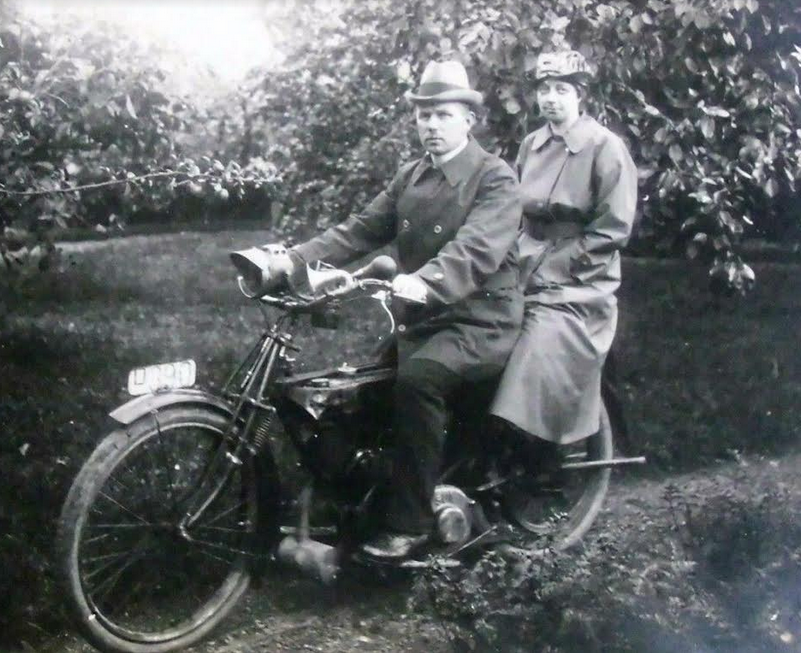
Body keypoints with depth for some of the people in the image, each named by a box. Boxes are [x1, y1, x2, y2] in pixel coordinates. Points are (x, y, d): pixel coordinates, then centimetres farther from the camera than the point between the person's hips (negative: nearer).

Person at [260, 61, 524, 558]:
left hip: (481, 325, -7)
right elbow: (361, 231, 5)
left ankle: (409, 522, -23)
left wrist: (424, 283, -45)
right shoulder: (412, 177, 14)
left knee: (417, 377, -33)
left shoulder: (497, 180, -9)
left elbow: (476, 248, -26)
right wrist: (297, 259, -10)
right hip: (422, 322, 8)